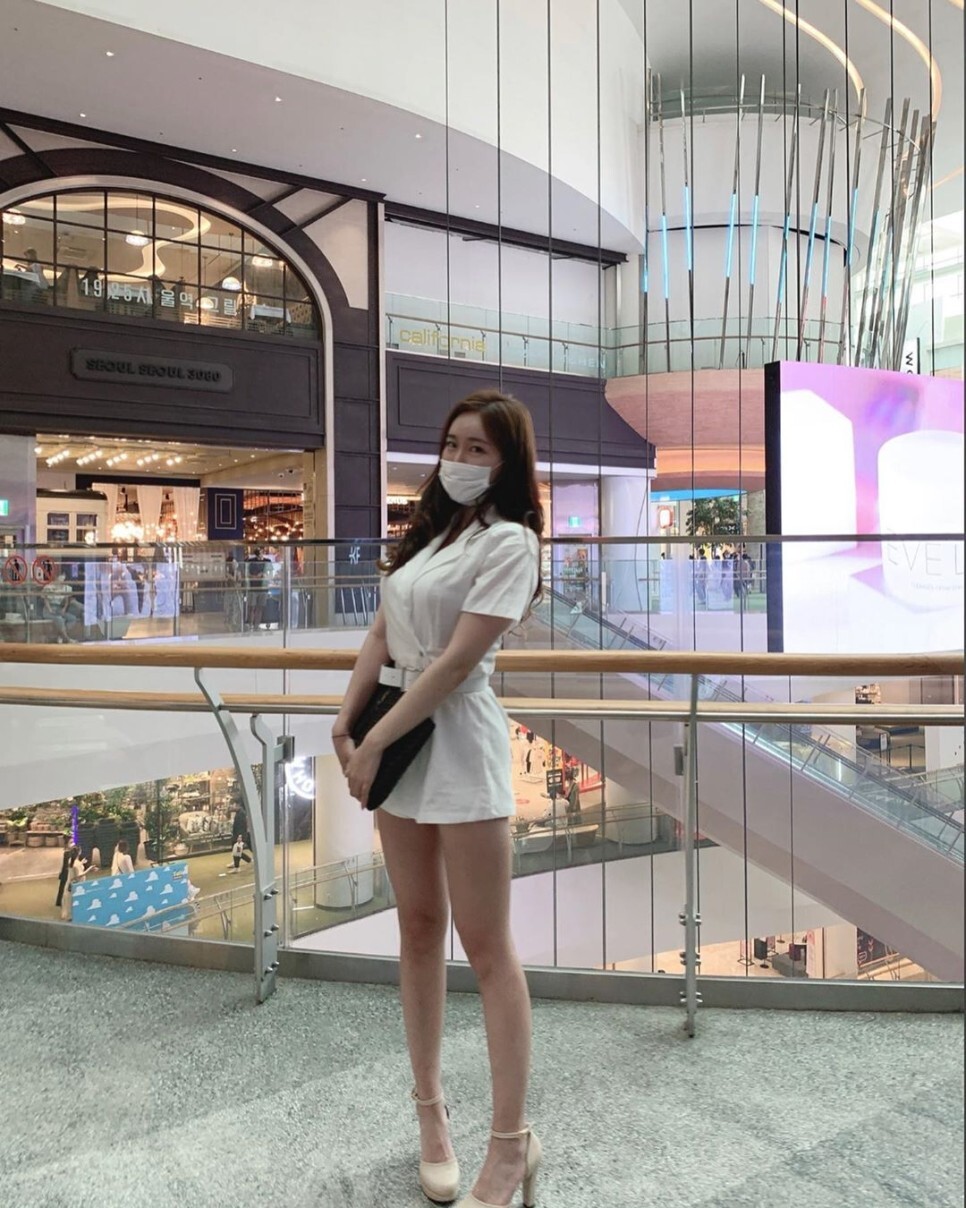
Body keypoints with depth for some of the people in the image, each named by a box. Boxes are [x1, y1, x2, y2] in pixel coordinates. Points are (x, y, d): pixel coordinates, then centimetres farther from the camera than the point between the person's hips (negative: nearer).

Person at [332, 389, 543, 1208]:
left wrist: (376, 743, -16)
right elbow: (382, 635, 11)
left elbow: (457, 661, -17)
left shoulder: (509, 541, -9)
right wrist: (347, 720, 0)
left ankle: (513, 1142, 14)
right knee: (419, 928, 14)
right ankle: (430, 1107, 29)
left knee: (485, 944, 0)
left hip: (459, 740, -7)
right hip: (397, 737, 7)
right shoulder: (428, 529, 14)